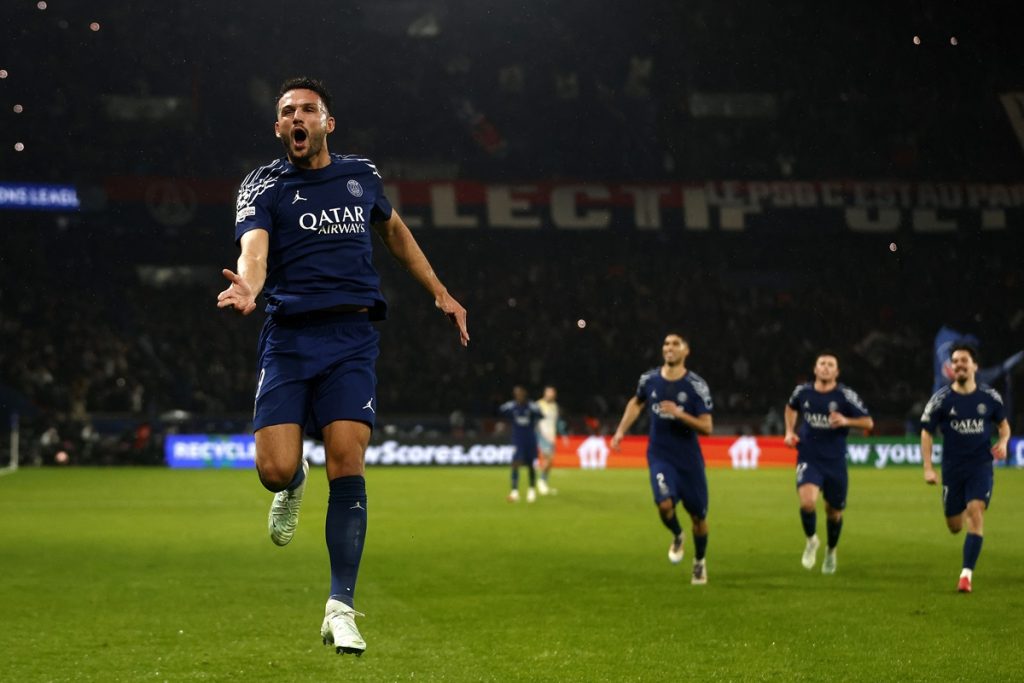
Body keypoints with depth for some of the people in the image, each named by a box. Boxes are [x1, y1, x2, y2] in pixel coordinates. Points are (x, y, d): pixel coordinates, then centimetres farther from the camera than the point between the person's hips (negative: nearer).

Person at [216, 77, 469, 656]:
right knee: (274, 469, -13)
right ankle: (295, 484, 29)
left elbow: (395, 229, 33)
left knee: (347, 466, -12)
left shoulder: (362, 174, 13)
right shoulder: (264, 185, 3)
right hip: (289, 336, -1)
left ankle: (341, 609, -6)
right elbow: (254, 249, -16)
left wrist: (440, 292, 31)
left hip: (352, 337, 1)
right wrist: (248, 289, -39)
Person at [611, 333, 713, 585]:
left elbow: (706, 427, -14)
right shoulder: (649, 379, -2)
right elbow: (636, 402, 21)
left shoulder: (696, 385, -12)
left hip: (689, 458, -1)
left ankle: (700, 562, 32)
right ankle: (677, 537, 12)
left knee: (698, 515, 6)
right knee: (665, 504, -22)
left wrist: (679, 413, -27)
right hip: (660, 456, 1)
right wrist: (621, 431, 12)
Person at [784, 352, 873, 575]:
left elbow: (868, 423, -3)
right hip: (808, 458, 0)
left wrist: (846, 421, -20)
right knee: (807, 502, -24)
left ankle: (831, 551, 40)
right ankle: (811, 540, 5)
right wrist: (790, 431, 9)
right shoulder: (802, 391, 0)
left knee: (834, 512, 11)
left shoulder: (845, 395, -8)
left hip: (835, 462, 0)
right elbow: (791, 408, 23)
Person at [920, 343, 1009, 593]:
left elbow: (1003, 424, 14)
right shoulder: (941, 399, -5)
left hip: (981, 467, -1)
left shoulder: (990, 397, -1)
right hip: (952, 468, 1)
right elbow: (926, 432, 2)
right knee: (955, 526, 7)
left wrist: (1003, 442, -8)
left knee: (975, 515, -18)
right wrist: (928, 468, -6)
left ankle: (966, 574, -17)